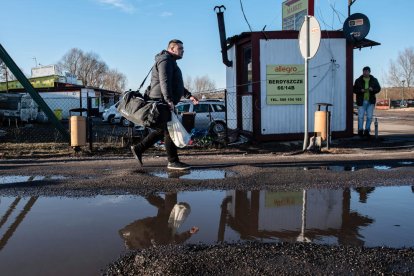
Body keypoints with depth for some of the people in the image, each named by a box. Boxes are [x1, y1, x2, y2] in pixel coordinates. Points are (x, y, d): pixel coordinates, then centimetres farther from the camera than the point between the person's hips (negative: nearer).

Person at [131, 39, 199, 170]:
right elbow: (165, 82, -22)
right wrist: (170, 100, -30)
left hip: (165, 102, 11)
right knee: (169, 131, -8)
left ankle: (138, 149, 19)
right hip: (162, 101, -11)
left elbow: (176, 84, 31)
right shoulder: (165, 60, -9)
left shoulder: (171, 62, 26)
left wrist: (189, 95, 22)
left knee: (161, 130, 14)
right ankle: (173, 162, -3)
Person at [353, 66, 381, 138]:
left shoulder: (374, 80, 9)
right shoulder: (358, 80, 3)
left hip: (370, 101, 2)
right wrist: (360, 90, -17)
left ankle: (367, 131, 12)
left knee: (370, 117, 2)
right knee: (361, 116, -3)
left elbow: (378, 88, 8)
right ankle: (360, 130, 9)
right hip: (361, 101, -2)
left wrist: (373, 89, -13)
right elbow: (354, 89, 2)